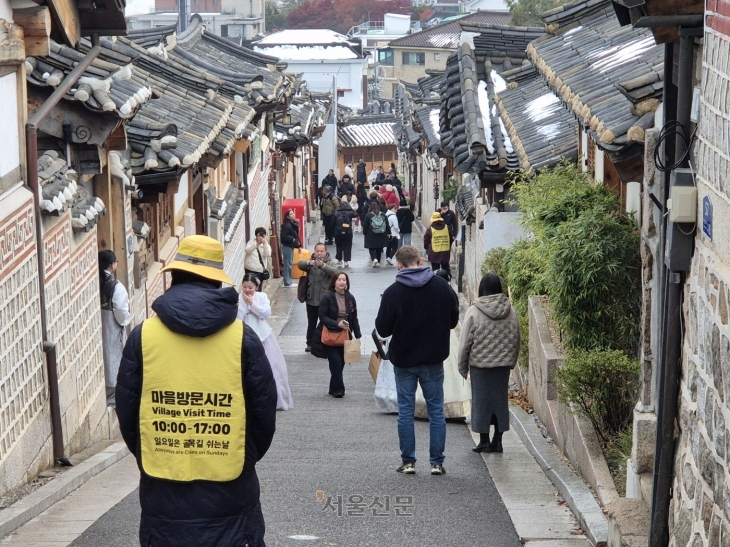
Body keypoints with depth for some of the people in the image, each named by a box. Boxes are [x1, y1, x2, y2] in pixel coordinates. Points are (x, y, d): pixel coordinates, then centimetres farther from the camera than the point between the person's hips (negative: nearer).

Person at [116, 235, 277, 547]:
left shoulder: (143, 337, -4)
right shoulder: (242, 338, -5)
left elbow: (126, 413, 2)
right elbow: (264, 414, 1)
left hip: (164, 494, 1)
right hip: (229, 495, 0)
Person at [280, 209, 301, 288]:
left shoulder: (293, 224, 11)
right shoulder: (286, 225, -18)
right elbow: (284, 237, -23)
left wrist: (297, 243, 8)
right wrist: (293, 240, -19)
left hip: (291, 246, 10)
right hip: (287, 247, -10)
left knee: (289, 264, 14)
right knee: (288, 264, -5)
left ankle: (289, 281, 21)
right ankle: (287, 282, -1)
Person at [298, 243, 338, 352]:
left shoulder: (330, 263, 1)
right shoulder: (310, 262, 7)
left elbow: (334, 272, -20)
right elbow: (300, 264, -13)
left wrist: (322, 265, -37)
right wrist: (309, 263, -35)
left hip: (325, 299, -2)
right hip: (311, 298, 3)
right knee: (311, 323, 10)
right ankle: (310, 344, 19)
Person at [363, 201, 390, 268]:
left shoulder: (368, 215, -11)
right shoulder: (383, 215, 0)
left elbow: (365, 226, -6)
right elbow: (387, 225, 5)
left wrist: (364, 232, 9)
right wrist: (389, 232, 15)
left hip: (371, 236, -3)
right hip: (381, 236, 3)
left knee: (371, 248, 4)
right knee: (379, 249, 14)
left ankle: (374, 259, -20)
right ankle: (378, 262, 17)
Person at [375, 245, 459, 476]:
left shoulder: (393, 292, -12)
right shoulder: (442, 286, -4)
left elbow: (383, 329, -9)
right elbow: (453, 320, 4)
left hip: (404, 360, -2)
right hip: (434, 360, 2)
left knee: (405, 410, 7)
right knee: (436, 410, 8)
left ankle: (408, 462, 8)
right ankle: (437, 462, 8)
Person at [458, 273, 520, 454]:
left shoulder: (474, 312, -11)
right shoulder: (510, 311, 0)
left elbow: (465, 342, -7)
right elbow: (516, 340, 8)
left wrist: (462, 367, 3)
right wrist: (511, 362, 20)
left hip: (480, 364, -3)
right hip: (503, 364, 3)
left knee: (481, 400, 5)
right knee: (500, 400, 11)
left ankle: (484, 441, 7)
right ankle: (497, 440, 13)